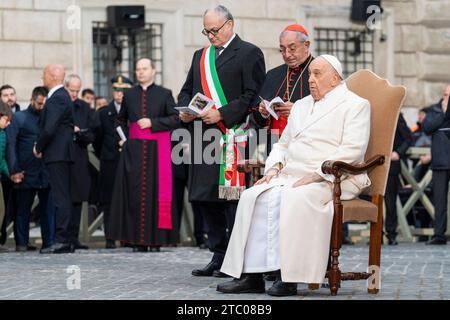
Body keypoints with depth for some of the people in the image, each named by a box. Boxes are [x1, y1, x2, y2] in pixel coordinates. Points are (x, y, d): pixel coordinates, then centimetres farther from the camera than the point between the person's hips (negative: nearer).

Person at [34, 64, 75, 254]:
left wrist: (39, 148, -6)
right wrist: (41, 147, 12)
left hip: (57, 155, -10)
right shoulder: (61, 96, 17)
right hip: (61, 154, 10)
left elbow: (49, 129, -21)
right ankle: (64, 240, 12)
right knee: (62, 197, 10)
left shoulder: (57, 99, -15)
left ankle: (63, 241, -11)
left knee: (61, 198, -10)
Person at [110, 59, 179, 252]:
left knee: (156, 190, -4)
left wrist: (152, 123, -10)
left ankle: (156, 239, -2)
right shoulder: (129, 95, 14)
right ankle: (138, 240, -2)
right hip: (134, 148, 2)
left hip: (156, 148, -2)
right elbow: (120, 120, 25)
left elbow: (175, 119, -3)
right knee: (134, 191, -4)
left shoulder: (164, 94, 5)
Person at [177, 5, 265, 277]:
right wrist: (185, 111, 3)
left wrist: (221, 114, -16)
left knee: (232, 197, -8)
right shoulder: (200, 56, 21)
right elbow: (186, 91, 25)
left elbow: (253, 96, -9)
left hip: (233, 135, -7)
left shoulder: (249, 53, -1)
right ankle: (218, 256, 14)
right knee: (204, 198, 7)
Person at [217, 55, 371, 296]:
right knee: (253, 197, -19)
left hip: (331, 180, -7)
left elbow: (352, 150, -11)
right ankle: (250, 274, -24)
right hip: (291, 176, 7)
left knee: (295, 199, -36)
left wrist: (316, 176, -19)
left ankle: (289, 276, -32)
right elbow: (283, 143, 29)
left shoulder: (354, 105, 1)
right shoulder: (301, 106, 26)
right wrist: (274, 168, 6)